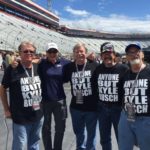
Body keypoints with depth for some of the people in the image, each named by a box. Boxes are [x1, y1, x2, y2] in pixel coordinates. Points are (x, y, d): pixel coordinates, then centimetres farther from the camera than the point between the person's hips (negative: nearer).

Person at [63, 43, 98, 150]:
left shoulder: (94, 66, -11)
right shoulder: (69, 67, -2)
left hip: (91, 107, -3)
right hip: (76, 107, 3)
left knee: (91, 132, 15)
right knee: (78, 132, 23)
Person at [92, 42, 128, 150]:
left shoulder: (123, 69, -9)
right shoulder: (98, 70, 4)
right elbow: (94, 86, 13)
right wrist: (98, 100, 7)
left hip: (118, 109, -4)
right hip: (102, 109, 4)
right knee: (104, 139, 18)